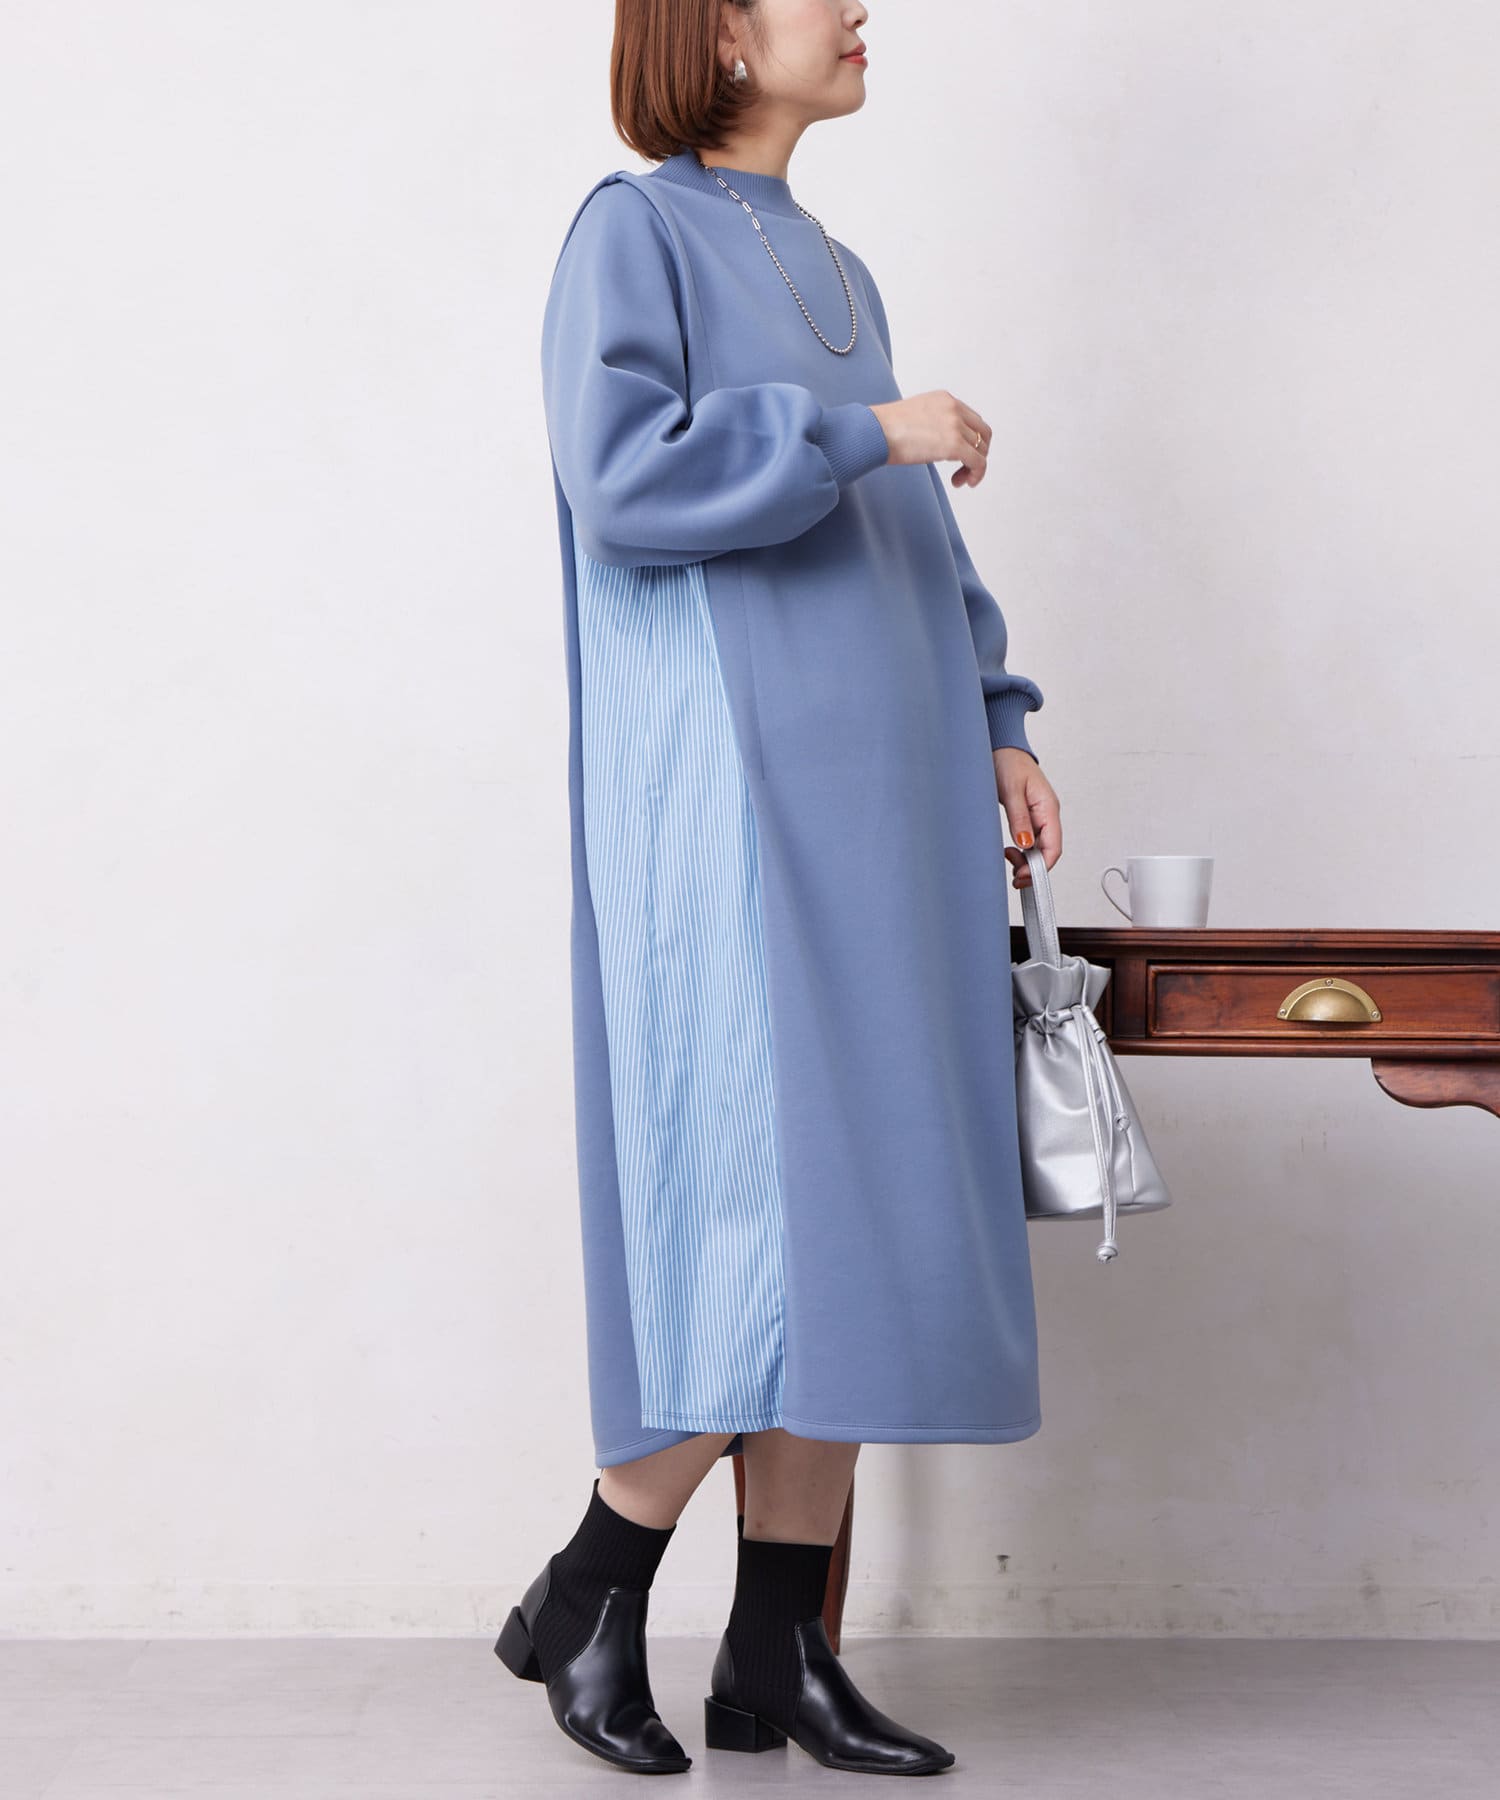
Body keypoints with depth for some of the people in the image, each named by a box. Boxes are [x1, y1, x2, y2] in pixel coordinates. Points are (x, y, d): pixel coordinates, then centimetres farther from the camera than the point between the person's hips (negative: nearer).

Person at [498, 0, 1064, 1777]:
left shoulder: (836, 274, 23)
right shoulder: (633, 231, 0)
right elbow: (619, 479, -15)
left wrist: (992, 721, 14)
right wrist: (864, 430, -13)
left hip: (872, 785, 8)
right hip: (734, 782, -8)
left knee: (860, 1213, 4)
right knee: (778, 1204, -12)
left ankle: (780, 1649, 11)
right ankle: (584, 1600, 6)